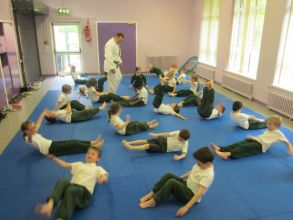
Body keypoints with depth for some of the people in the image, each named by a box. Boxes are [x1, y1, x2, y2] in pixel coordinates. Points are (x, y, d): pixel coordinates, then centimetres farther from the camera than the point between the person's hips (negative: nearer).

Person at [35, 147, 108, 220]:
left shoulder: (98, 169, 21)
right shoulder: (79, 164, 31)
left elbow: (105, 176, 3)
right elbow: (64, 164, 21)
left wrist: (103, 178, -23)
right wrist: (53, 158, 7)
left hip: (84, 191, -3)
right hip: (72, 186, 3)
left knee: (71, 190, -38)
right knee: (63, 181, -31)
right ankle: (49, 205, -51)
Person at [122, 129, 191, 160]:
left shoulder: (184, 145, -19)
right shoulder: (178, 133, -10)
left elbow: (184, 154, -28)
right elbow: (168, 134, -8)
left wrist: (179, 157, -51)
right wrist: (156, 135, -11)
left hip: (163, 148, -4)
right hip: (164, 140, 4)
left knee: (147, 146, -18)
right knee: (145, 141, -4)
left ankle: (130, 147, -17)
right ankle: (128, 142, 6)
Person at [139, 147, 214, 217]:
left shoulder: (208, 175, -27)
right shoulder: (200, 164, -2)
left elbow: (199, 193, -32)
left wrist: (186, 207, -35)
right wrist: (177, 178, 17)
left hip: (191, 196, -8)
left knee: (172, 182, -32)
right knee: (168, 175, -16)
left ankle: (153, 202, -22)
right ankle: (151, 195, -14)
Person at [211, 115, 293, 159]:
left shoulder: (279, 134, 8)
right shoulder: (268, 131, 30)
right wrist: (253, 137, 25)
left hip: (260, 145, -6)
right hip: (255, 140, 6)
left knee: (244, 147, -31)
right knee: (239, 144, -18)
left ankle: (228, 154, -53)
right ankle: (220, 148, -36)